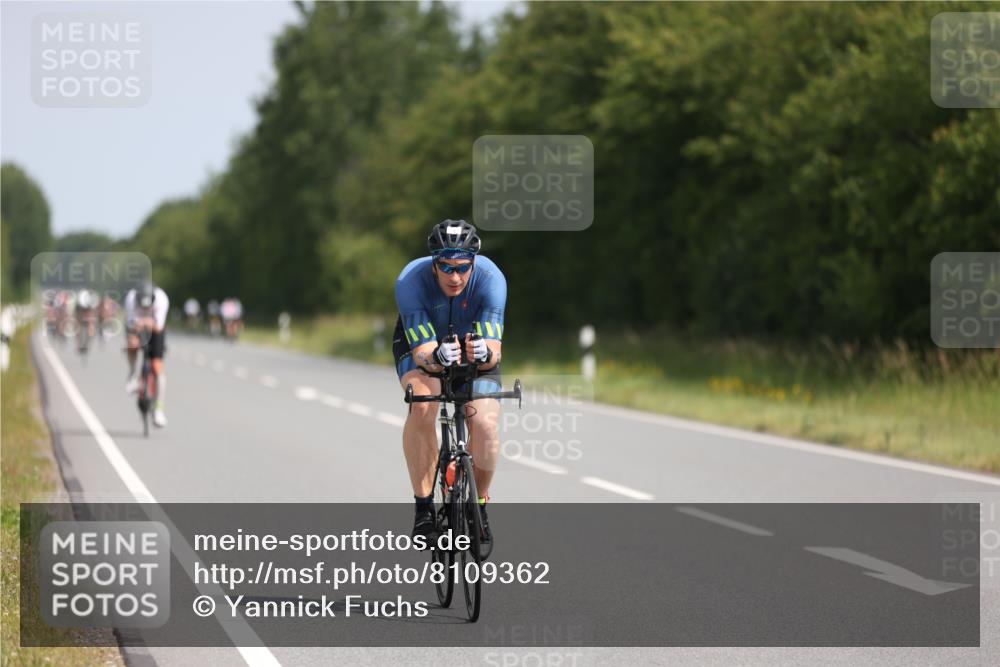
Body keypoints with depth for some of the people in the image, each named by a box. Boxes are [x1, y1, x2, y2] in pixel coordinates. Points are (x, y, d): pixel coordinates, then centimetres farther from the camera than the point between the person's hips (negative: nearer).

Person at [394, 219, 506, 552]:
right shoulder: (411, 281, -34)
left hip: (474, 343, 1)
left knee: (485, 424, -21)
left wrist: (485, 354, -61)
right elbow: (422, 352, -37)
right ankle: (423, 506, -21)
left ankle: (479, 506, 6)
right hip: (421, 342, -1)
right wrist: (437, 357, -60)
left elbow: (495, 351, -38)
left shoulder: (491, 278, -33)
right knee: (422, 406, -32)